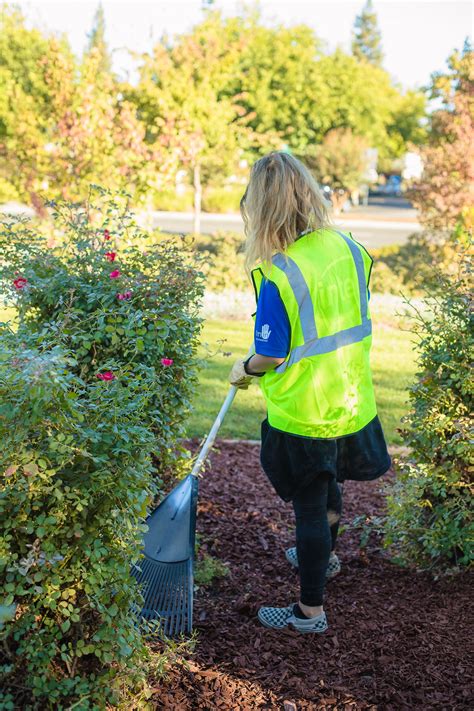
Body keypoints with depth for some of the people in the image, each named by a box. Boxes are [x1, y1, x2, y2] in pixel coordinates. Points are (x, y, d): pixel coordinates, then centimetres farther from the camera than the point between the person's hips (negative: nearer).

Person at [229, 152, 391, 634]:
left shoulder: (279, 275, -25)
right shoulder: (348, 248, -5)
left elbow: (271, 356, -18)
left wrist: (244, 369, 2)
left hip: (303, 415, -6)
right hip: (352, 401, 7)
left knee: (309, 506, 10)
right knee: (327, 484, 30)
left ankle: (310, 610, 27)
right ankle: (325, 554, 55)